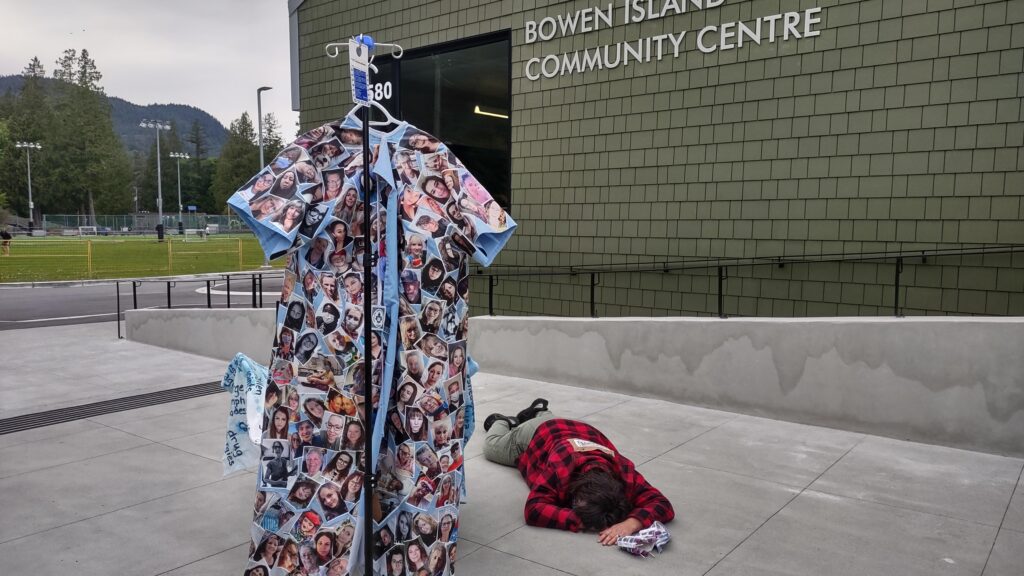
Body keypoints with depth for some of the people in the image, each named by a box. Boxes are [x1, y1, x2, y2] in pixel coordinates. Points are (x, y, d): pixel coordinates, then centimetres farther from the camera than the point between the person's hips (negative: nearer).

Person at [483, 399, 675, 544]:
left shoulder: (625, 474, -47)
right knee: (491, 448, 31)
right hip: (538, 434, -2)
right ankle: (502, 422, 54)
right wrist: (578, 521, -67)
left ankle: (539, 411, 63)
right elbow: (533, 510, -58)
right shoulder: (560, 470, -53)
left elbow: (663, 505, -49)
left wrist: (630, 523, -68)